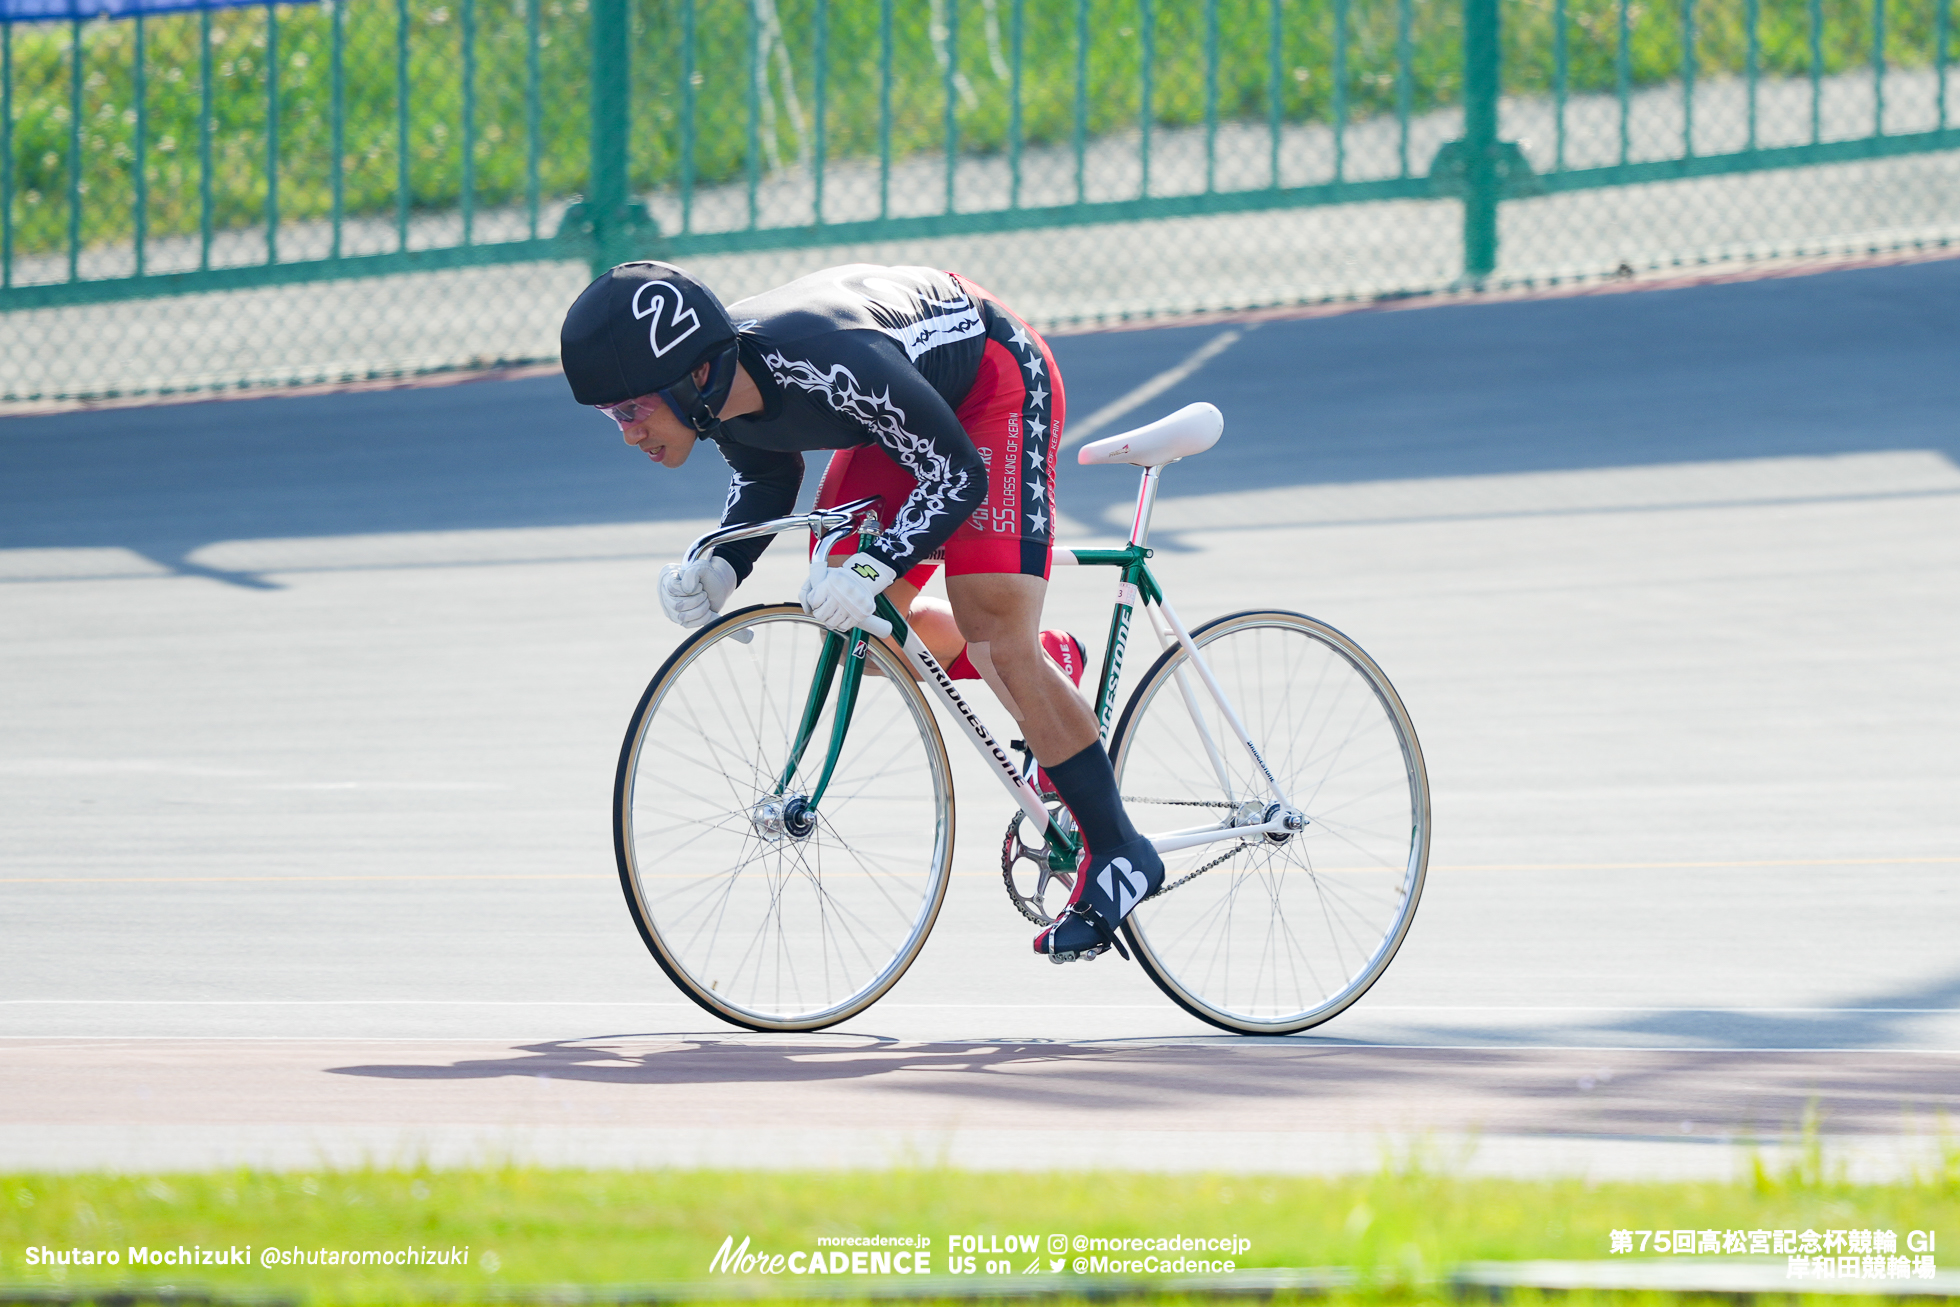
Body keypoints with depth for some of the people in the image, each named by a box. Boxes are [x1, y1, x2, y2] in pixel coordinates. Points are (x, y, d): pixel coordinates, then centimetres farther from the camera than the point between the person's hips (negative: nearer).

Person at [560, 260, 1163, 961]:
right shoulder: (715, 381, -19)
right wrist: (720, 569, -14)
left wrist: (872, 568, -42)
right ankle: (1046, 658, 26)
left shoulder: (826, 362, -41)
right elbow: (767, 478, 4)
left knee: (997, 644, -16)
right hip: (909, 401, 8)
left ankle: (1119, 855, -5)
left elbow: (958, 475, -30)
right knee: (852, 628, 4)